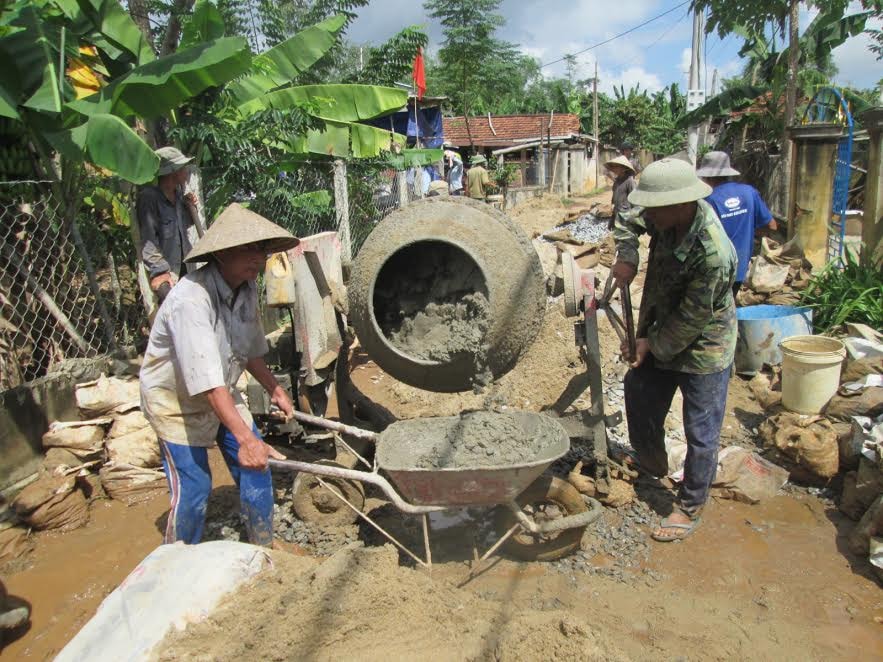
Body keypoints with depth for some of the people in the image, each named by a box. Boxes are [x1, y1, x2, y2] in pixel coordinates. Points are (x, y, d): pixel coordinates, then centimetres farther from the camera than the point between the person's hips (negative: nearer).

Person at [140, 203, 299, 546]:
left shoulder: (247, 290, -7)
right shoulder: (191, 300, -33)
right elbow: (207, 379, -40)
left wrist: (273, 389, 10)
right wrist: (245, 437, -45)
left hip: (221, 394, 7)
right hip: (175, 400, -7)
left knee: (256, 470, 5)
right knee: (192, 487, -5)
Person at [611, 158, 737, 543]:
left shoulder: (713, 254, -34)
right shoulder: (668, 217, -13)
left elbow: (691, 319, -25)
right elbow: (630, 222, 9)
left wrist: (654, 345, -11)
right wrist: (626, 256, -10)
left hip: (702, 350, -8)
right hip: (663, 335, 8)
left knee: (701, 433, 6)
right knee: (640, 394, 20)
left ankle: (689, 510, 23)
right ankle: (652, 466, 46)